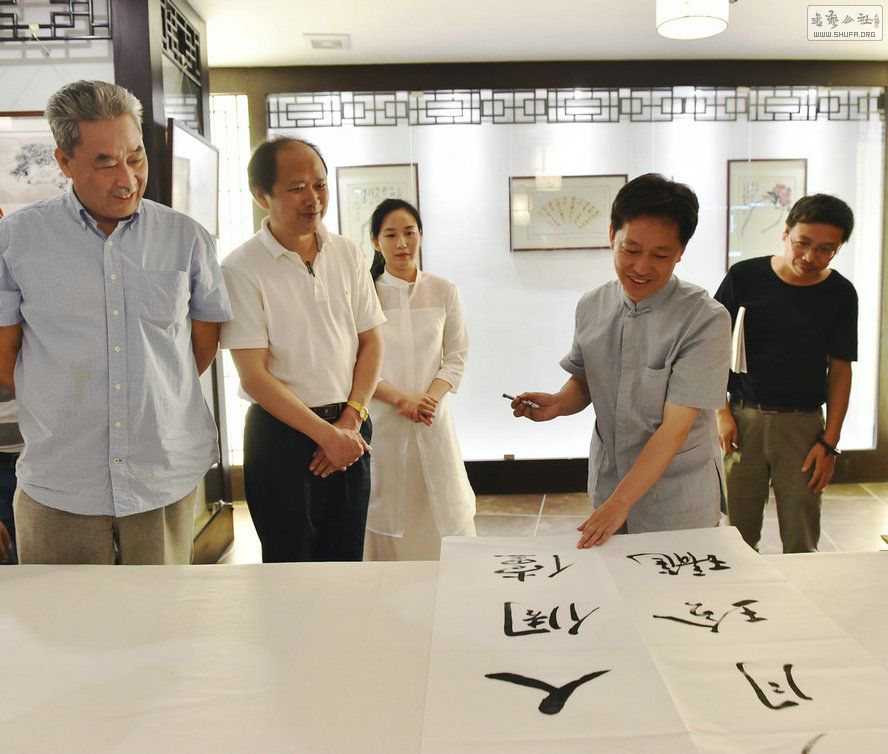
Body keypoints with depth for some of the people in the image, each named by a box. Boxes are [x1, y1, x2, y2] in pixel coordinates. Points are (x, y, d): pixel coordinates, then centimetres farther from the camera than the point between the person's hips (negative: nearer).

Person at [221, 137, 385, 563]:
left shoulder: (347, 254, 5)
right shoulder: (242, 268, -10)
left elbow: (372, 342, 6)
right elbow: (254, 376, -14)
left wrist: (351, 420, -6)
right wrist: (326, 433, -15)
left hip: (349, 430, 5)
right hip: (281, 433, -4)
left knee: (346, 557, 16)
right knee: (291, 560, 9)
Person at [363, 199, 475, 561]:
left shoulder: (443, 292, 5)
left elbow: (456, 357, 5)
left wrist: (430, 399, -11)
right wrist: (401, 399, -14)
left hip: (433, 420, 2)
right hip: (381, 422, -1)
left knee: (442, 517, 4)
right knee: (387, 516, 3)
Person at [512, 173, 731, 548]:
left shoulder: (706, 320, -19)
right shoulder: (591, 307, -3)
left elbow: (675, 427, -22)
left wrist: (620, 503, -25)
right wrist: (558, 403, -12)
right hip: (607, 487, 4)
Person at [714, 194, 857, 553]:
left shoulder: (840, 294, 1)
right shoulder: (745, 277, -4)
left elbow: (840, 369, 5)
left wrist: (830, 441, 0)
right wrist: (722, 412, -4)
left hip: (803, 424, 1)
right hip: (744, 418, -1)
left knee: (801, 542, 7)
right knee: (739, 533, 7)